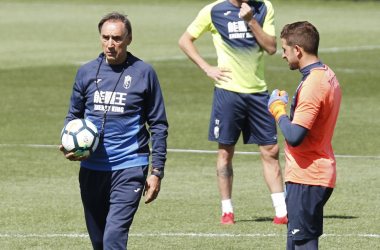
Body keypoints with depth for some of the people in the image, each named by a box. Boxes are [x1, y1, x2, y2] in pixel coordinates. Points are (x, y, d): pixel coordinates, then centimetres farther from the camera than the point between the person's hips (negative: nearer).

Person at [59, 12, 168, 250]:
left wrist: (157, 172, -2)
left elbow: (159, 125, 3)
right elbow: (73, 116, 19)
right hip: (92, 168, 4)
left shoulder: (143, 73, -1)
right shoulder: (87, 72, 8)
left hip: (129, 168, -4)